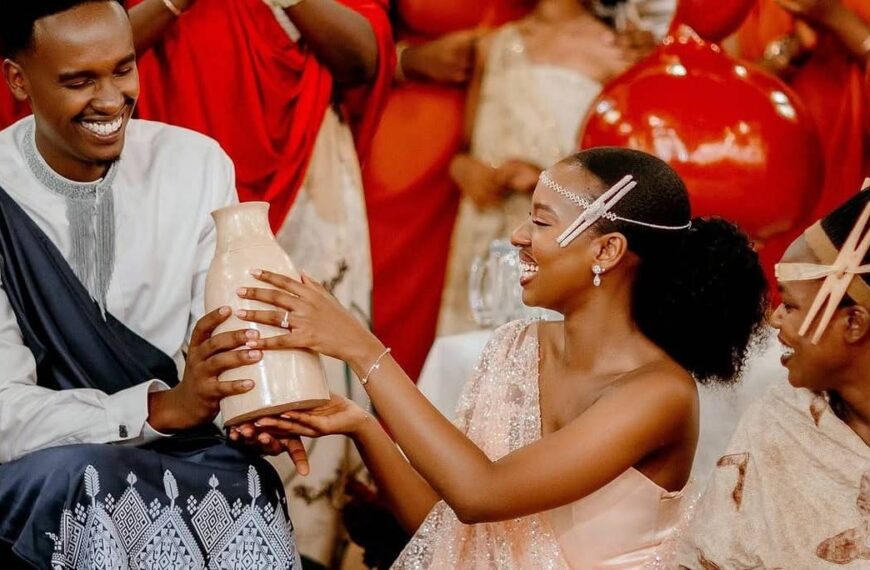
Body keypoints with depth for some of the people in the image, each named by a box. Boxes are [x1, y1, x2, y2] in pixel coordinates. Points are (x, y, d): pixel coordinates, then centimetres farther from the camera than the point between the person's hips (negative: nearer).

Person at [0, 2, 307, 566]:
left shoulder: (199, 165, -2)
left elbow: (226, 344, -5)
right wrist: (160, 407, -33)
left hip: (183, 454, 2)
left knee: (250, 487, -31)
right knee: (91, 479, -36)